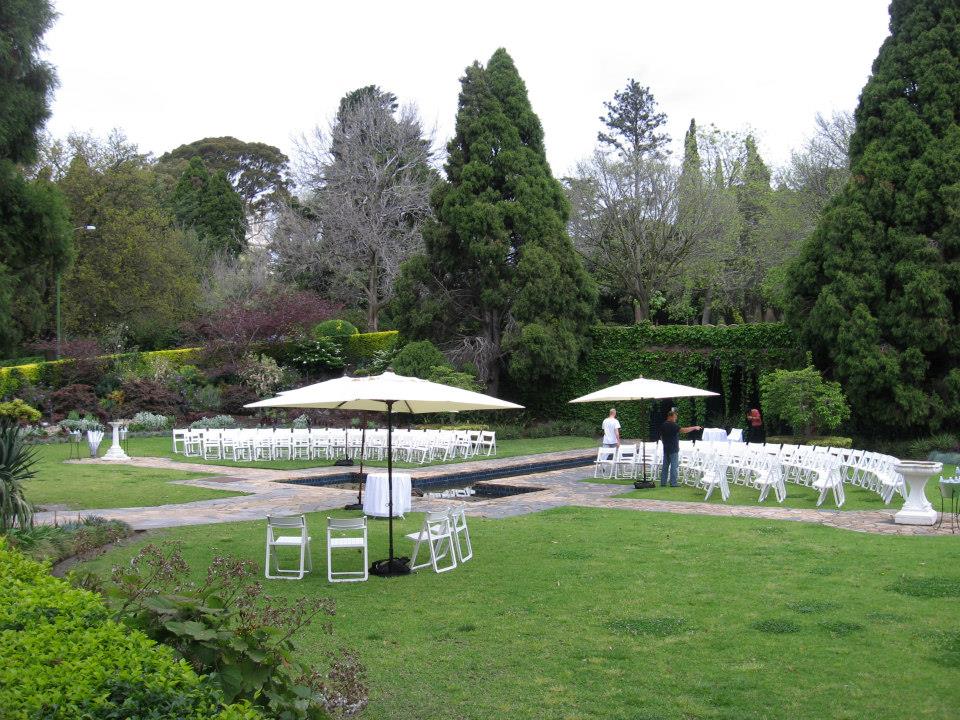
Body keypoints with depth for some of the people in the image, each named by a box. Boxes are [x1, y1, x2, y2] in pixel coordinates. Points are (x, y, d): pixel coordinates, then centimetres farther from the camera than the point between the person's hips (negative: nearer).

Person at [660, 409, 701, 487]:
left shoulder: (663, 426, 12)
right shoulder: (673, 425, -13)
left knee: (665, 466, 9)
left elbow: (661, 437, 19)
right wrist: (694, 428, -19)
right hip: (673, 449, -8)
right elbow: (683, 430, -24)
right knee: (674, 466, -5)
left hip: (666, 449, 8)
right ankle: (673, 483, -7)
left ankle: (663, 482, 9)